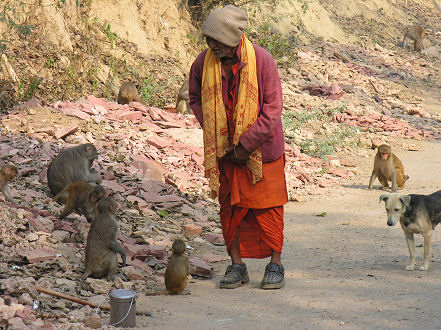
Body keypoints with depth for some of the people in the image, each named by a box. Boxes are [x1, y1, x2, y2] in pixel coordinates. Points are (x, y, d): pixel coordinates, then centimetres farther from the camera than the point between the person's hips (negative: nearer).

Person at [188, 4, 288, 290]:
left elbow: (273, 107, -14)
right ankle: (237, 266, 16)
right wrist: (213, 133, -3)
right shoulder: (203, 63, -7)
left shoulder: (261, 60, -18)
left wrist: (248, 143, -16)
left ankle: (275, 265, 13)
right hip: (224, 151, 3)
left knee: (268, 207, 2)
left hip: (261, 148, -3)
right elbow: (196, 99, 10)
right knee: (230, 207, 7)